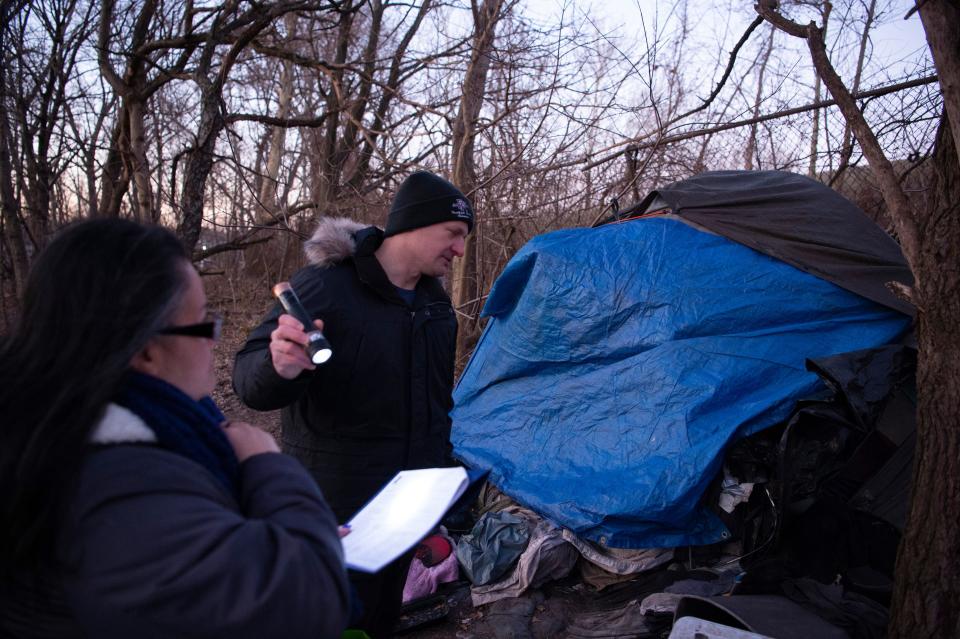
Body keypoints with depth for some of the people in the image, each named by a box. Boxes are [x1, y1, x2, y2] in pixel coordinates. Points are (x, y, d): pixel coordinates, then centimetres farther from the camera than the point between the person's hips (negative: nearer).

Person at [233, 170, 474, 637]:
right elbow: (249, 376, -21)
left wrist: (439, 466, 18)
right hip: (337, 504, -6)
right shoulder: (324, 285, -18)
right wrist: (279, 368, -44)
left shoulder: (433, 297, 6)